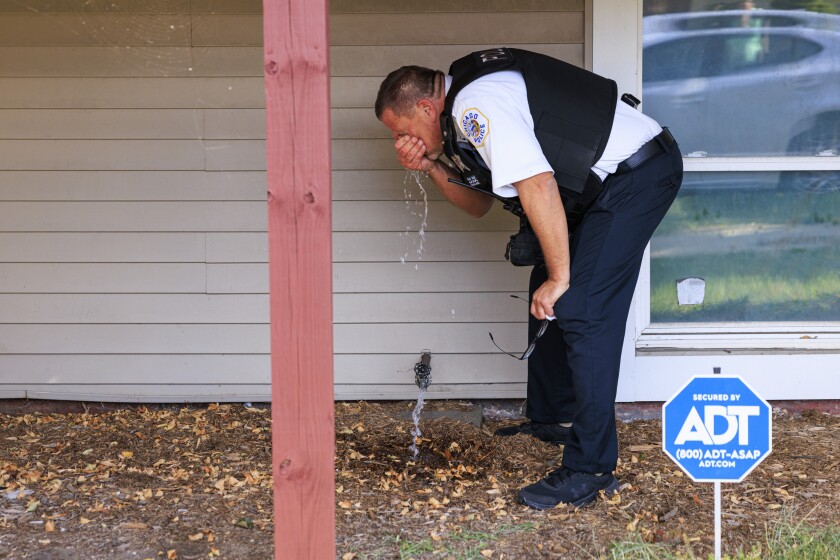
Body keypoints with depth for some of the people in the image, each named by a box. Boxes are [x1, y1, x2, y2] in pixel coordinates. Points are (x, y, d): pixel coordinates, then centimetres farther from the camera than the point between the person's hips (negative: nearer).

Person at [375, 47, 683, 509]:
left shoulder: (476, 106, -20)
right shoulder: (462, 109, 13)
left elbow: (538, 186, -28)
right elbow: (479, 203, 19)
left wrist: (560, 277, -23)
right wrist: (431, 166, 3)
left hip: (638, 173, -11)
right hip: (606, 182, 11)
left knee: (581, 310, -15)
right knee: (548, 295, 19)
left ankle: (590, 470, -11)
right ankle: (552, 418, 33)